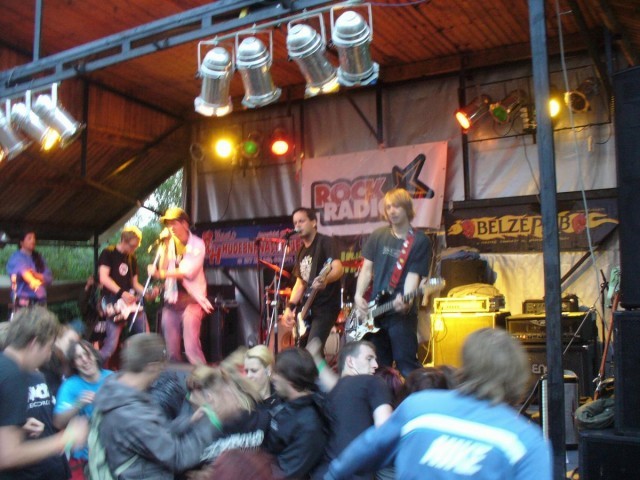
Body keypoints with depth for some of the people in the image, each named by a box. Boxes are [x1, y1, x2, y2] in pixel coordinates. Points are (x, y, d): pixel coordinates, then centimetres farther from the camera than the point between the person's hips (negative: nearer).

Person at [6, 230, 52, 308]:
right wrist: (33, 281, -42)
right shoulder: (16, 257, 1)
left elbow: (49, 278, 6)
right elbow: (23, 271, -21)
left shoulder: (39, 258, 17)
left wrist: (36, 275, -15)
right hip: (24, 299, -5)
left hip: (40, 299, 5)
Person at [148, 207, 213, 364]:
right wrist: (166, 247, -6)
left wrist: (161, 274, -19)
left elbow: (189, 272, -15)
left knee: (191, 347, -15)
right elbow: (163, 270, -1)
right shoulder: (169, 243, 9)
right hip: (171, 300, 5)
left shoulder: (197, 244, -3)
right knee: (172, 350, 6)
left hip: (191, 300, -5)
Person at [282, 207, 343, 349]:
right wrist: (290, 307, 6)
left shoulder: (325, 242, -7)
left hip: (325, 307, -8)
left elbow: (338, 268, -22)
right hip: (306, 308, 8)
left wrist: (325, 279, -44)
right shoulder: (301, 252, 16)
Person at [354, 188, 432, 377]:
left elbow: (413, 274, -11)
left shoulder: (420, 241, -4)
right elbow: (367, 268, 9)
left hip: (401, 313, -5)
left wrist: (405, 300, -28)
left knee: (406, 366, -6)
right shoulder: (378, 236, 9)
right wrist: (358, 296, -3)